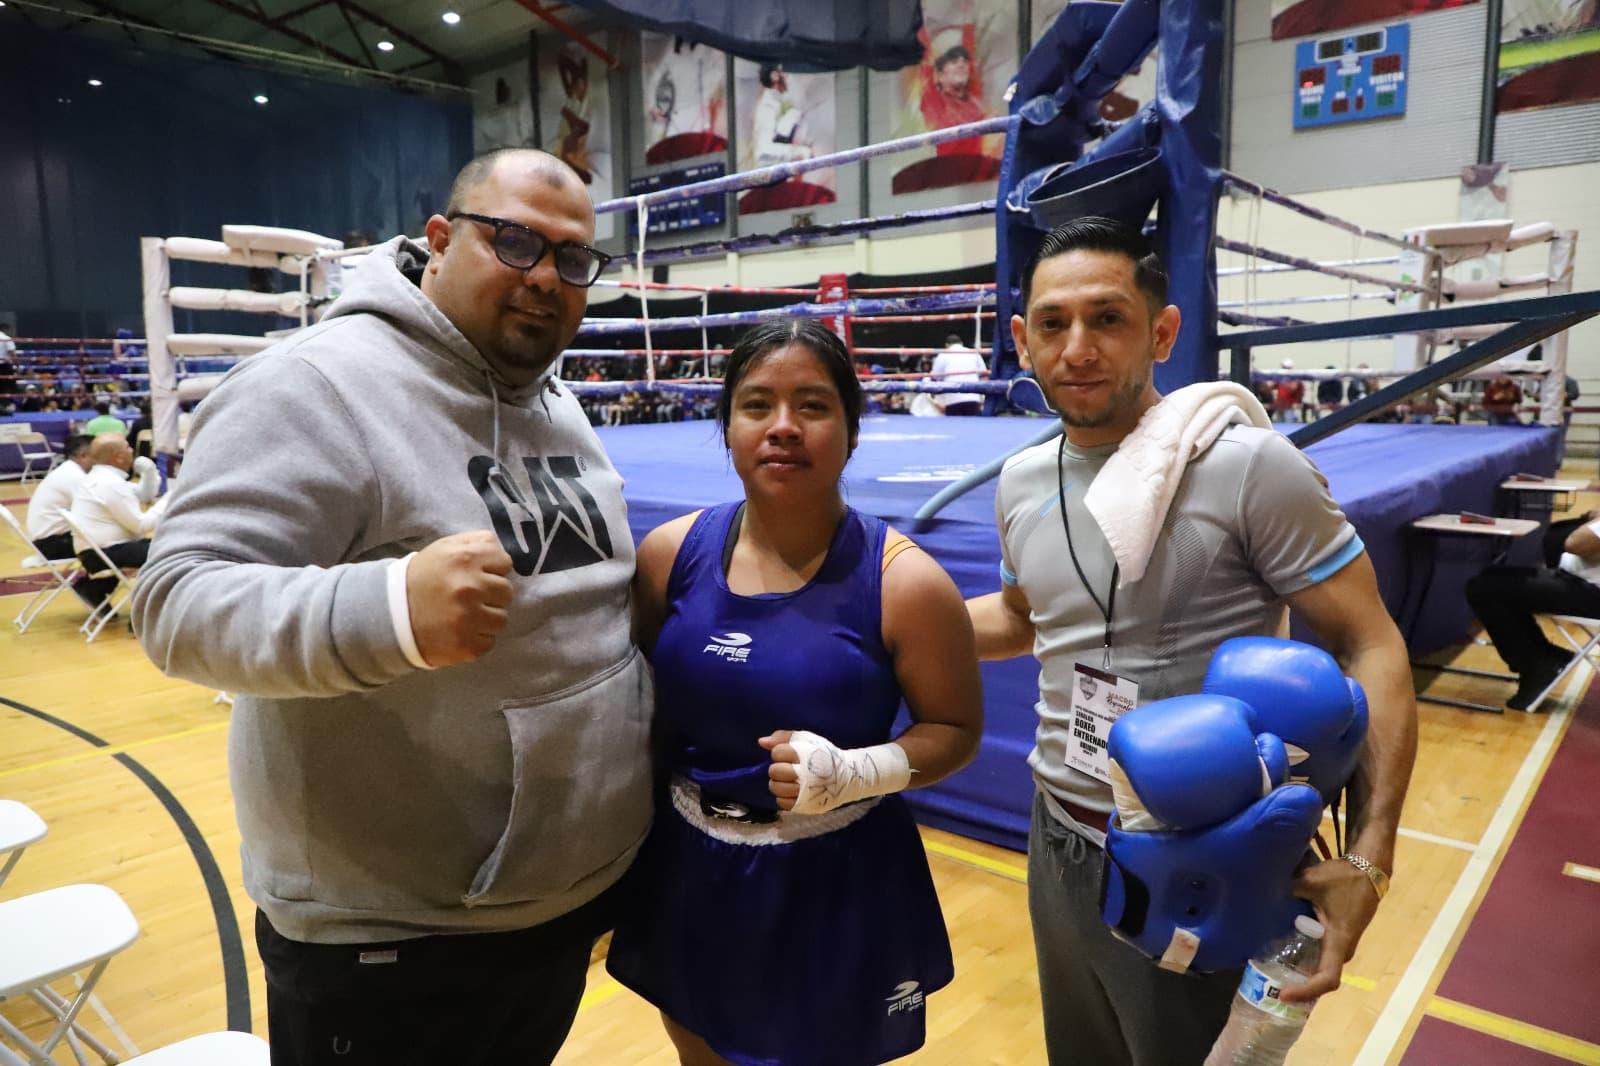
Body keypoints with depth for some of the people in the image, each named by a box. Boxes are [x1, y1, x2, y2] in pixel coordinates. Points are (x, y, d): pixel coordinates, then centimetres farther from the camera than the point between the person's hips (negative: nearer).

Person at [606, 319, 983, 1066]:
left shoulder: (903, 581, -16)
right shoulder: (670, 554, -7)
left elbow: (956, 730, -7)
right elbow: (639, 702, 7)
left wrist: (854, 773, -24)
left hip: (837, 889, -3)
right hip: (690, 878, 4)